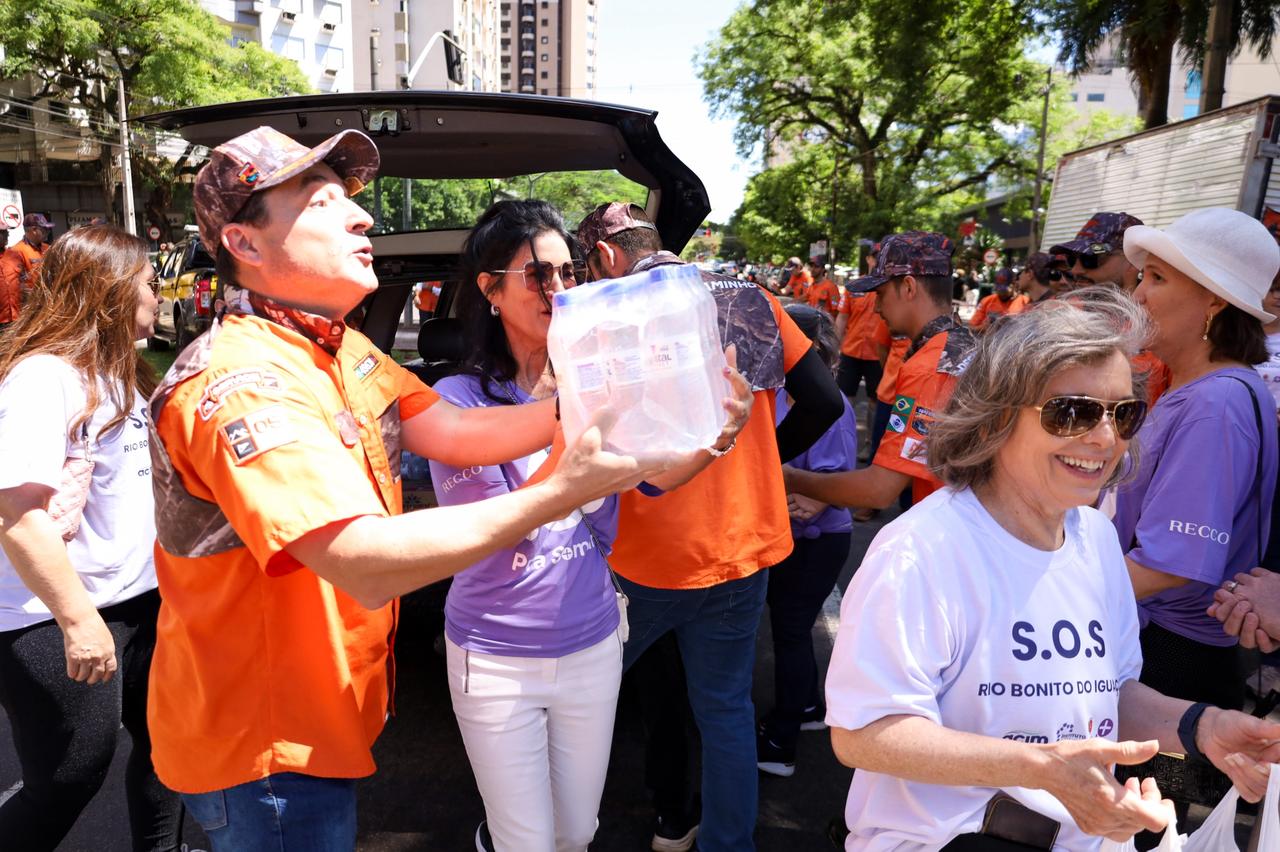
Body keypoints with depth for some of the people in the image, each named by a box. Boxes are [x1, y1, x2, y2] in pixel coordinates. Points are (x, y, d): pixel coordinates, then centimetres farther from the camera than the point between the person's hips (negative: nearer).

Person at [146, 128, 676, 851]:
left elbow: (453, 433, -4)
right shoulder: (243, 382, -28)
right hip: (264, 745, -9)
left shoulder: (345, 351, 4)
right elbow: (367, 563, -37)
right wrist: (561, 492, -39)